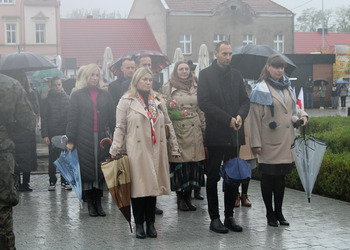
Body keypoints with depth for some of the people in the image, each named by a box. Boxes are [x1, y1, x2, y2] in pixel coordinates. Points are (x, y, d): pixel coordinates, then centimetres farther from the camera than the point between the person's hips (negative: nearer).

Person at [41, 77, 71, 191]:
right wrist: (45, 135, -8)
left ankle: (64, 181, 13)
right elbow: (44, 118, 0)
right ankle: (52, 182, 11)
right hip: (52, 133, -1)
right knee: (52, 159, 3)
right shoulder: (47, 100, 3)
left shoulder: (67, 99, 6)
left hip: (65, 133, 1)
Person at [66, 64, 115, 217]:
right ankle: (90, 204, 8)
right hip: (84, 140, -2)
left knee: (101, 169, 3)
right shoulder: (77, 95, 5)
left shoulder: (105, 96, 12)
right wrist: (70, 140, -4)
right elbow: (72, 119, 1)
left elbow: (112, 118, 11)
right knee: (87, 170, 0)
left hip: (102, 138, 2)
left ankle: (98, 203, 12)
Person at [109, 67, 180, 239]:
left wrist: (174, 148, 15)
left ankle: (150, 223, 15)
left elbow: (168, 125, 18)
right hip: (136, 152, -4)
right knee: (138, 186, -4)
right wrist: (115, 152, -5)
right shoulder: (126, 101, 2)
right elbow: (120, 128, 0)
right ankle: (139, 224, 7)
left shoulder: (158, 100, 15)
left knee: (152, 185, 5)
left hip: (156, 152, 4)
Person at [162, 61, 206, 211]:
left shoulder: (195, 87, 15)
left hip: (194, 130, 4)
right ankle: (180, 198, 6)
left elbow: (200, 110, 17)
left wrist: (204, 129, 14)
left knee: (194, 164, 2)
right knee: (179, 163, -5)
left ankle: (188, 197, 12)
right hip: (178, 130, -3)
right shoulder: (168, 88, 4)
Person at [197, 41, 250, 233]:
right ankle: (214, 218, 10)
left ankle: (229, 216, 18)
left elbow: (245, 100, 14)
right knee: (213, 177, 2)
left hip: (234, 134, 5)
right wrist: (227, 119, -15)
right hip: (216, 134, -5)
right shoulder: (206, 74, -2)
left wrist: (240, 116, -8)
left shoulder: (236, 75, 13)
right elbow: (204, 103, -11)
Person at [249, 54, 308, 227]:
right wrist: (256, 143, -13)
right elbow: (255, 119, -9)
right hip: (269, 142, -6)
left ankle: (279, 212, 22)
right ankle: (270, 213, 14)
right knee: (268, 177, 3)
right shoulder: (261, 89, -6)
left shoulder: (287, 87, 12)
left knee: (281, 177, 12)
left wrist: (302, 115, -1)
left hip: (286, 141, 6)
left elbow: (293, 109, 22)